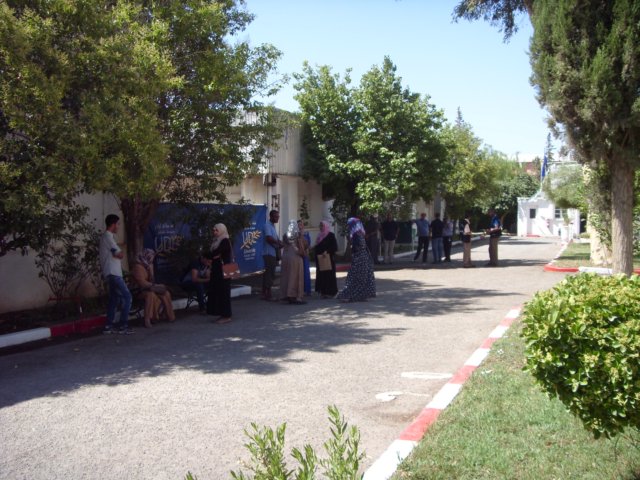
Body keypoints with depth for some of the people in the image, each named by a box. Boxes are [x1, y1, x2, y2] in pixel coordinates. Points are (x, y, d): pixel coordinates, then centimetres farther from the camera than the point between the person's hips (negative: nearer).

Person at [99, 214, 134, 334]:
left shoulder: (105, 236, 18)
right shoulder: (108, 237, -14)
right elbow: (120, 255, -16)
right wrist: (121, 253, 8)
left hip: (111, 273, 10)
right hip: (113, 273, -10)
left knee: (114, 299, 12)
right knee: (127, 296, -10)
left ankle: (109, 326, 12)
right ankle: (123, 326, -11)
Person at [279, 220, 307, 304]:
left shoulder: (285, 235, 8)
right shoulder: (298, 235, -6)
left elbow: (283, 246, 11)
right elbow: (301, 247, -7)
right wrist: (303, 253, 9)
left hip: (286, 257, 5)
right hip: (296, 257, -5)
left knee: (286, 276, 9)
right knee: (296, 277, -2)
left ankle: (286, 295, 11)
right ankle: (296, 297, -3)